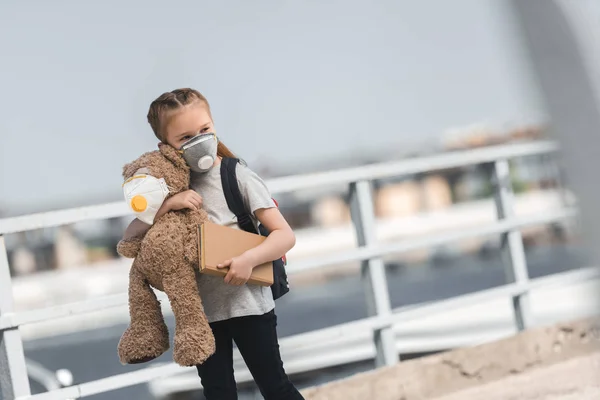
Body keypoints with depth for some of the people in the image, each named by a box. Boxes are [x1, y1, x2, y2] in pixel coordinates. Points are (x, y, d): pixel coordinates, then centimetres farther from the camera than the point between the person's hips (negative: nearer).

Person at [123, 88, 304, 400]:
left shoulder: (238, 177, -10)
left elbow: (285, 235, -11)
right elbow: (131, 234, -5)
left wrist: (249, 259, -28)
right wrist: (166, 205, -20)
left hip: (247, 303, -4)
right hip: (201, 309, 4)